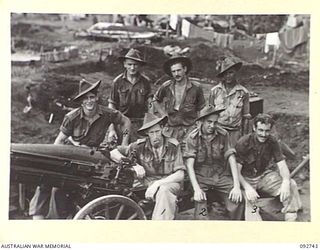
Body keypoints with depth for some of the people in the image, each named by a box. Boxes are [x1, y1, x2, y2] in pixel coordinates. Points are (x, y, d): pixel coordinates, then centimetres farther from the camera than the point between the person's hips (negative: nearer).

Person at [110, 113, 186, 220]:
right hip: (147, 182, 2)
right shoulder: (141, 145, -2)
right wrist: (133, 165, -16)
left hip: (169, 182, -2)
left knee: (163, 190, -37)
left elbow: (180, 174, -8)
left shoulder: (173, 145, -4)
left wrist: (157, 184, -22)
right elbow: (113, 153, -1)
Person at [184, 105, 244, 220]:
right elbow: (189, 165, -10)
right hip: (201, 177, -1)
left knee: (237, 201, -18)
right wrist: (196, 189, -23)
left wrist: (237, 186, -15)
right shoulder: (192, 138, -5)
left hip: (221, 175, 1)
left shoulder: (223, 135, -2)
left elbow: (232, 160, -5)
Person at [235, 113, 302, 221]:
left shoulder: (272, 142, -5)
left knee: (291, 185, -17)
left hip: (264, 175, 4)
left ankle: (291, 219, -7)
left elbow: (282, 165, -8)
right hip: (246, 178, -4)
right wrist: (247, 187, -37)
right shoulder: (243, 143, -17)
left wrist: (286, 182, -30)